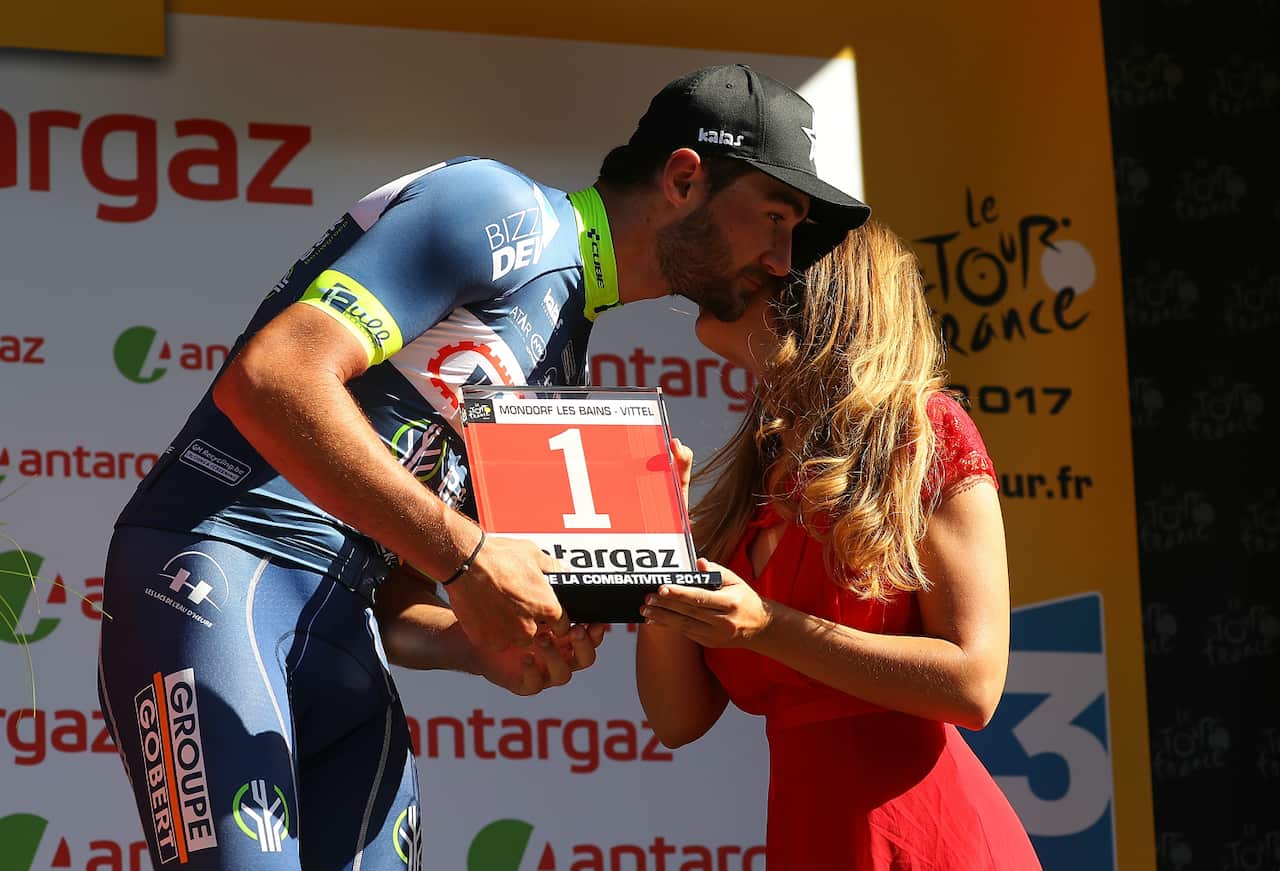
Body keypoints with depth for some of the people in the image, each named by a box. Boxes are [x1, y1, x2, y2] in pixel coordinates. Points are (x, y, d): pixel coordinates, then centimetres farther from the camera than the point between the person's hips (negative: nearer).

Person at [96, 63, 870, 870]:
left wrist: (489, 645, -1)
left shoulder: (564, 362, 22)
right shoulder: (505, 211, -5)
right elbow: (268, 377, -19)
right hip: (218, 567, -8)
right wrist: (465, 559, -19)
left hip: (342, 636, 9)